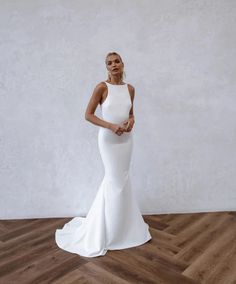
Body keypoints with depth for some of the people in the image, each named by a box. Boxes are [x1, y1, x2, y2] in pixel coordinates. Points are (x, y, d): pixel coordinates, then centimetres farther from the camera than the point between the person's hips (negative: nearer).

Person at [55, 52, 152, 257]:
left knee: (115, 178, 14)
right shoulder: (102, 87, -10)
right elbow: (88, 115, -10)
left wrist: (131, 121, -7)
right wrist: (110, 126, -21)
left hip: (126, 138, 5)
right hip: (108, 139, -5)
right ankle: (112, 229, 21)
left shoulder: (130, 88, 6)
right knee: (117, 181, 1)